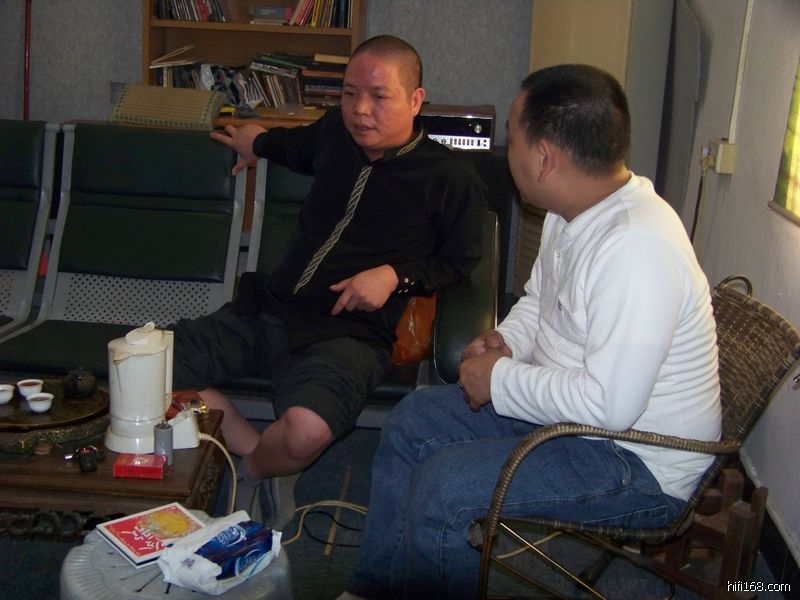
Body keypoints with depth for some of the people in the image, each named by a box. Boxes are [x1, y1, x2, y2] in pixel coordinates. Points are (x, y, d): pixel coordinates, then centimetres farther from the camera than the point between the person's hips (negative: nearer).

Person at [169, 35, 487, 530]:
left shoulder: (452, 179, -3)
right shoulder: (336, 134, 14)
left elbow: (460, 264, 3)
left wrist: (396, 275, -11)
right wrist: (259, 142, 55)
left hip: (348, 332, -6)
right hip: (266, 309, 6)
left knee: (306, 430, -37)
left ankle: (255, 470, 2)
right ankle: (259, 451, 3)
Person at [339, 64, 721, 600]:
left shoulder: (637, 248, -31)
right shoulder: (575, 210, 2)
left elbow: (610, 405, -34)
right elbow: (539, 299, 19)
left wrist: (502, 380, -20)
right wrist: (507, 341, -3)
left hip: (642, 462, -10)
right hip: (568, 405, 10)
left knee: (442, 489, -22)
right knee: (413, 421, 10)